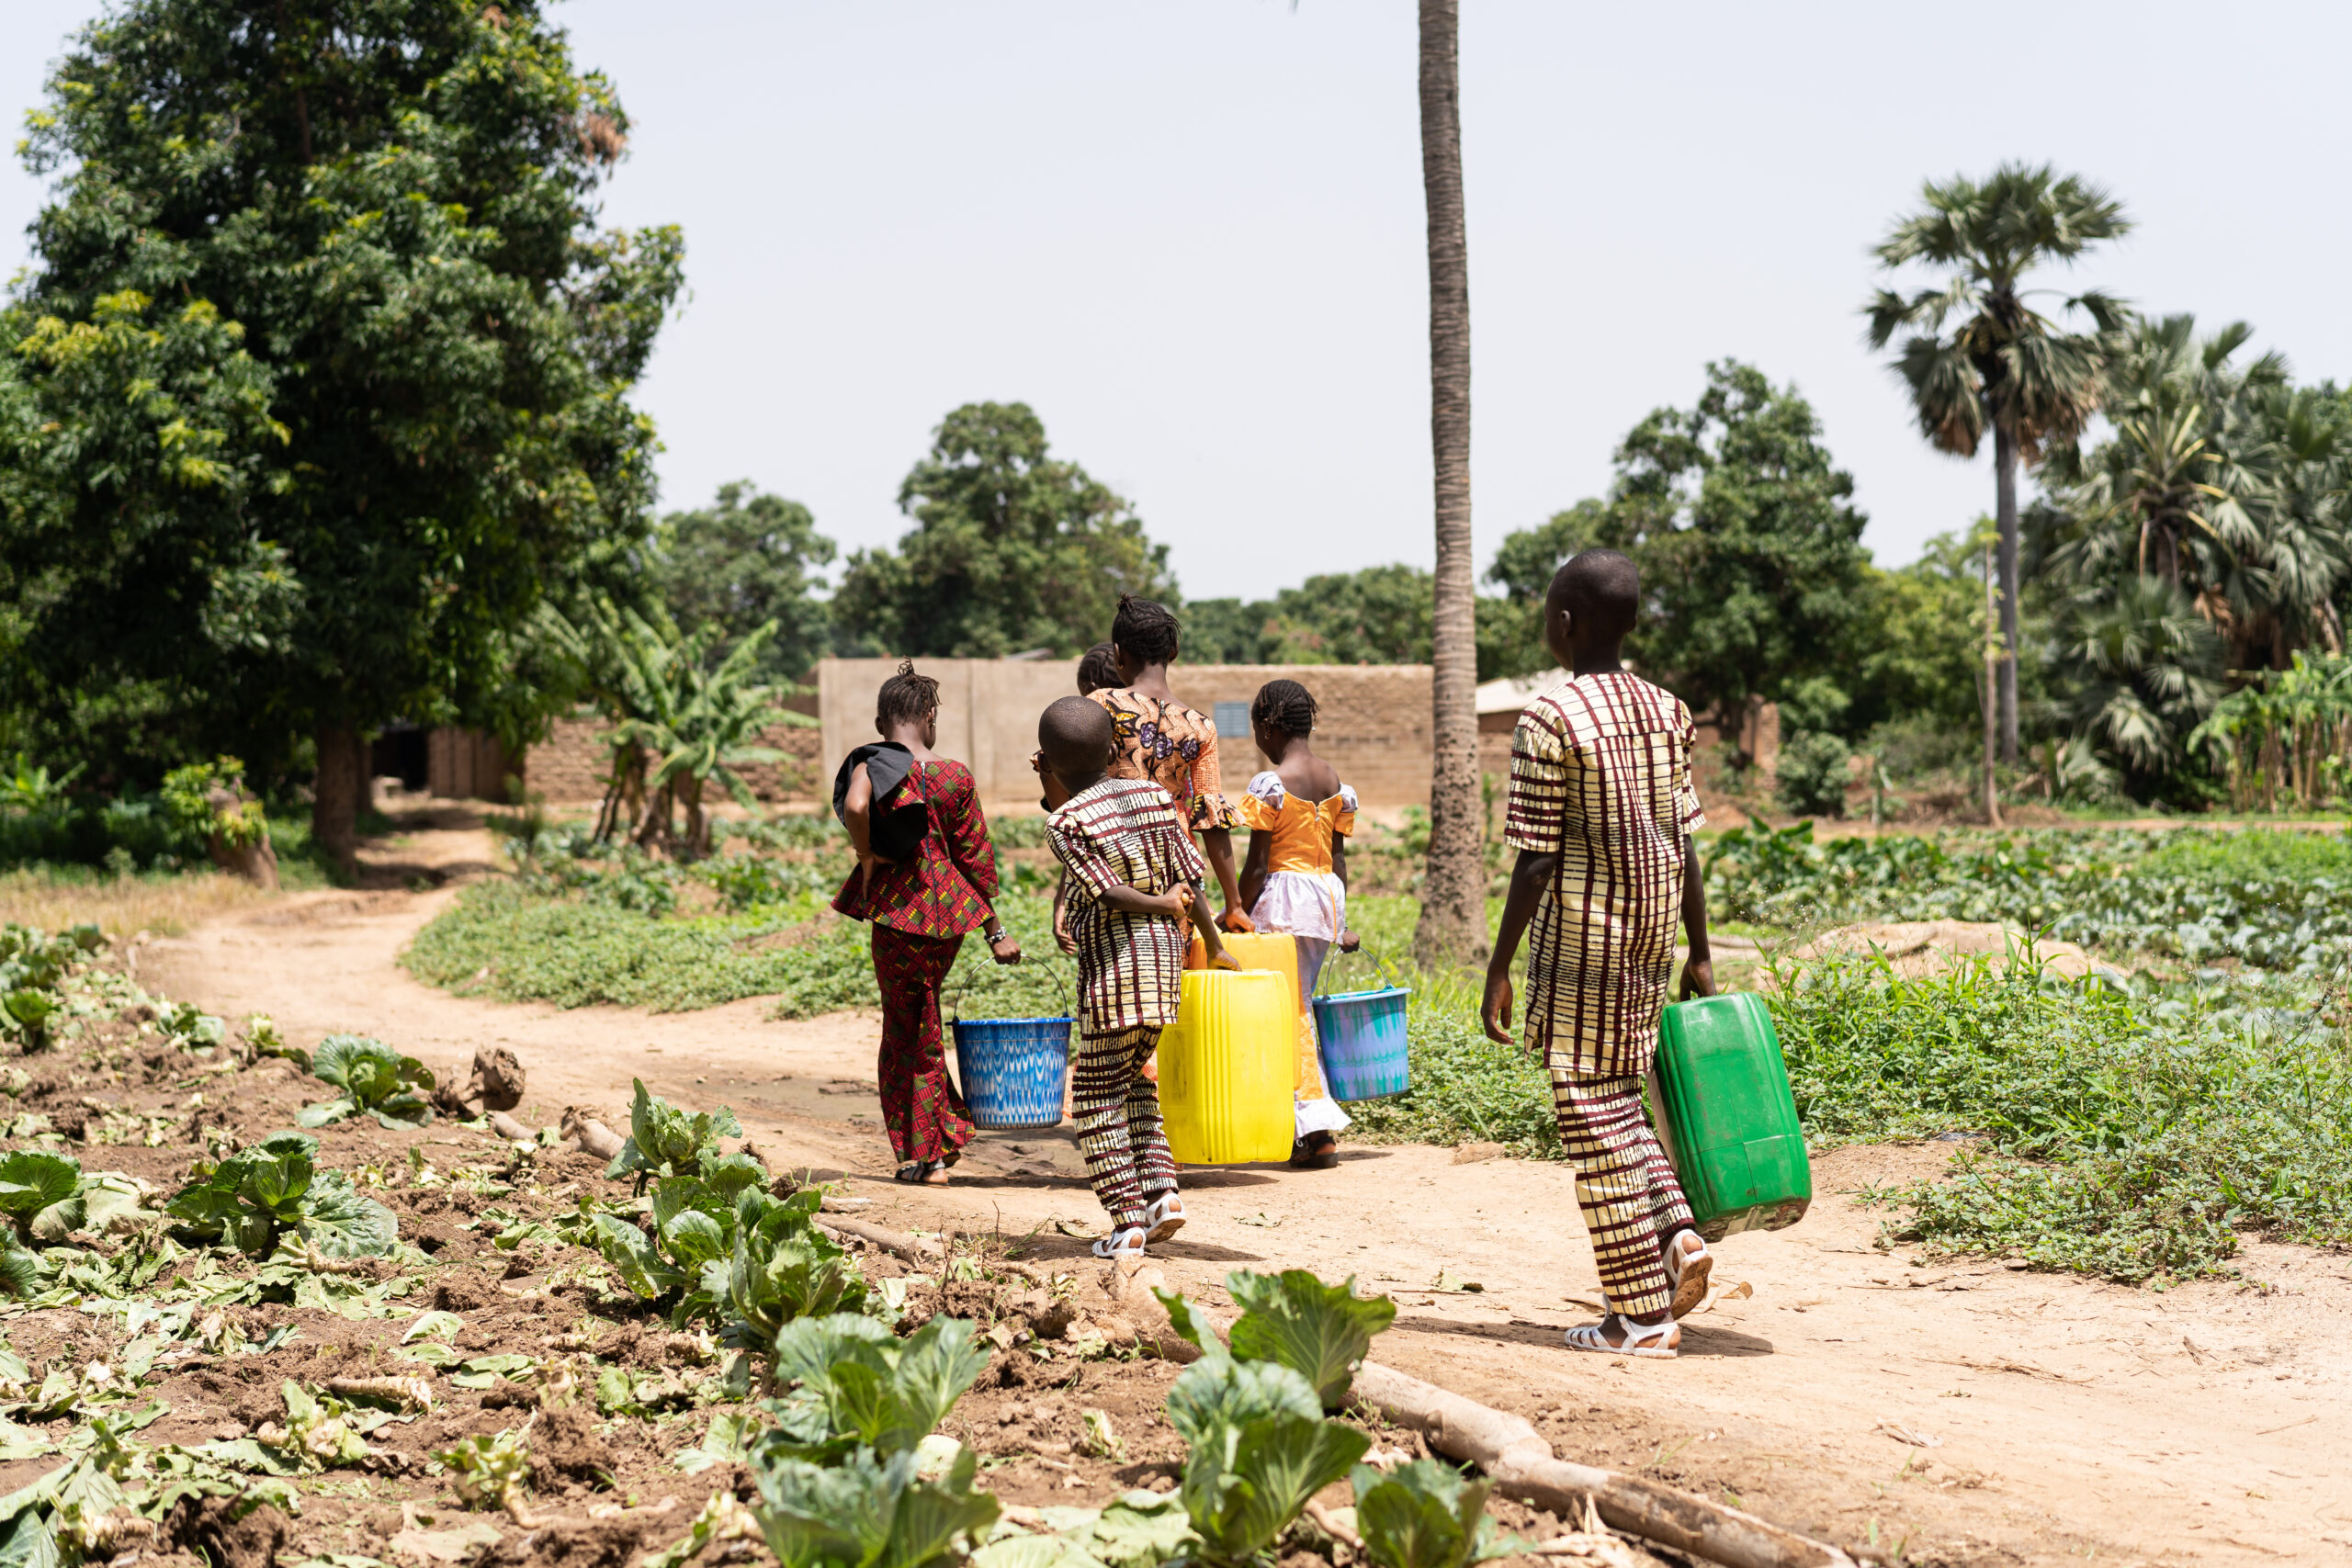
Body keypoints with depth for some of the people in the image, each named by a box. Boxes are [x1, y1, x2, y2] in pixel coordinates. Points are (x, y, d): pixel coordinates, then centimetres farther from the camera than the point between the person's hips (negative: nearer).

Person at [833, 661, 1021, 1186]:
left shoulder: (869, 765, -4)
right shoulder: (955, 777, 1)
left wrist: (866, 856, -10)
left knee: (902, 1029, 9)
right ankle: (935, 1149, 20)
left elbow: (854, 806, -28)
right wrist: (994, 931, 9)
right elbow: (976, 859, 3)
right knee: (924, 1025, 17)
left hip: (895, 911, -2)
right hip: (949, 913, 2)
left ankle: (919, 1155, 10)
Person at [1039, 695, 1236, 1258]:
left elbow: (1107, 893, -17)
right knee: (1132, 1076, 22)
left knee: (1097, 1094, 4)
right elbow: (1189, 879, 4)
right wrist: (1214, 945, 11)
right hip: (1166, 957, 6)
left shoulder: (1065, 823, -11)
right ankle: (1162, 1190, 10)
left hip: (1113, 964, -6)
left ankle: (1128, 1222, 1)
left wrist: (1160, 905, -1)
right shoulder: (1155, 796, 4)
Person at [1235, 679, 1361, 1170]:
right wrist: (1342, 921, 16)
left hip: (1283, 895, -7)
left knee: (1291, 1010, 0)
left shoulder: (1269, 784, -13)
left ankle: (1319, 1132, -2)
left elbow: (1257, 863, -13)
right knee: (1300, 1005, 15)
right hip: (1327, 893, 7)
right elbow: (1338, 857, 11)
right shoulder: (1336, 781, 8)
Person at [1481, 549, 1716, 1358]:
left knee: (1595, 1120, 1)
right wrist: (1699, 955, 13)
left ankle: (1643, 1315, 4)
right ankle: (1677, 1232, 4)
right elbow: (1685, 843, 7)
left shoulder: (1550, 720, -13)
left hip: (1579, 948, -7)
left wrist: (1499, 967, -7)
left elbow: (1535, 860, -14)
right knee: (1617, 1102, 22)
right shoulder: (1665, 712, 6)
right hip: (1650, 943, 7)